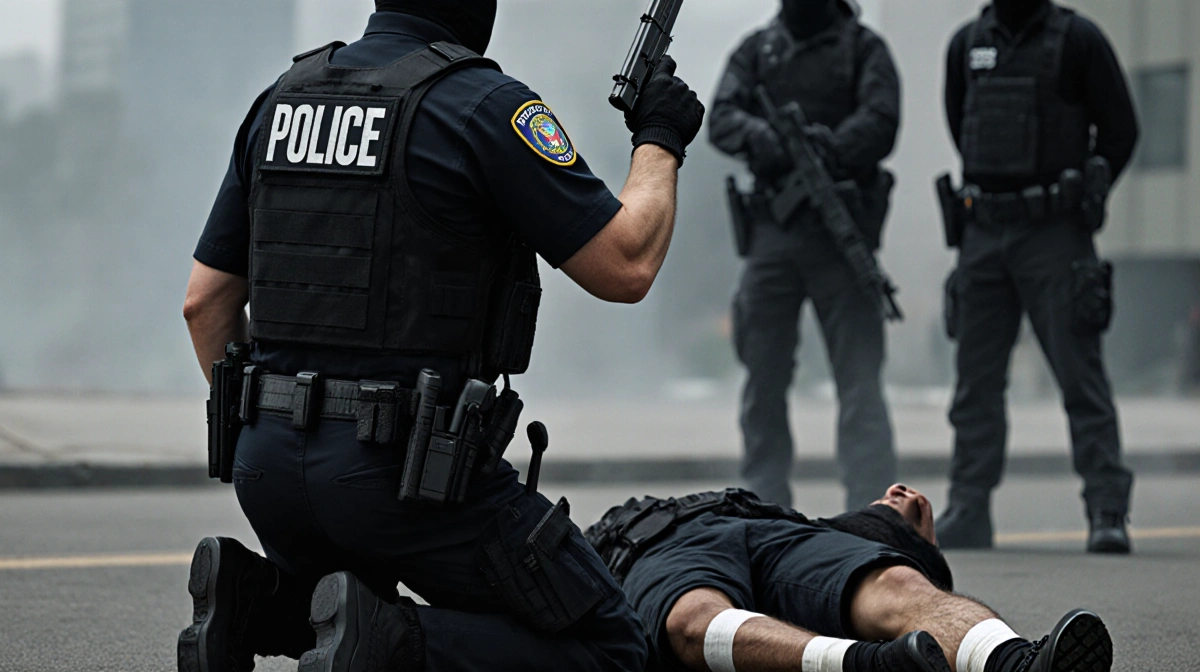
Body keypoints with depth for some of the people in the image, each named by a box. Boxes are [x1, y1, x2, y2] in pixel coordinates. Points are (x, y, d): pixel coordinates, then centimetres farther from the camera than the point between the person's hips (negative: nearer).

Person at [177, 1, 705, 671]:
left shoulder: (282, 97, 11)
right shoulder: (487, 105, -9)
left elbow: (206, 299, 14)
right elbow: (625, 267, -9)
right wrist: (660, 140, 8)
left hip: (267, 463, 7)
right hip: (407, 467, -7)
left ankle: (255, 599, 4)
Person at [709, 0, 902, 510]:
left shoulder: (862, 48, 6)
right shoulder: (757, 51, 13)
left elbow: (880, 123, -9)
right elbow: (722, 120, -1)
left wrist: (830, 150, -25)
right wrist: (768, 139, -21)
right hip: (772, 231, 3)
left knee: (859, 379, -8)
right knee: (764, 380, 7)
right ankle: (765, 505, 17)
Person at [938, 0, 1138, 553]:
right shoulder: (967, 44, 10)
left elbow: (1120, 130, 2)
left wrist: (1078, 200, 2)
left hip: (1055, 235, -5)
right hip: (982, 235, 5)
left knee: (1080, 373, -9)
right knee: (976, 378, 6)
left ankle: (1107, 514, -8)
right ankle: (967, 514, 12)